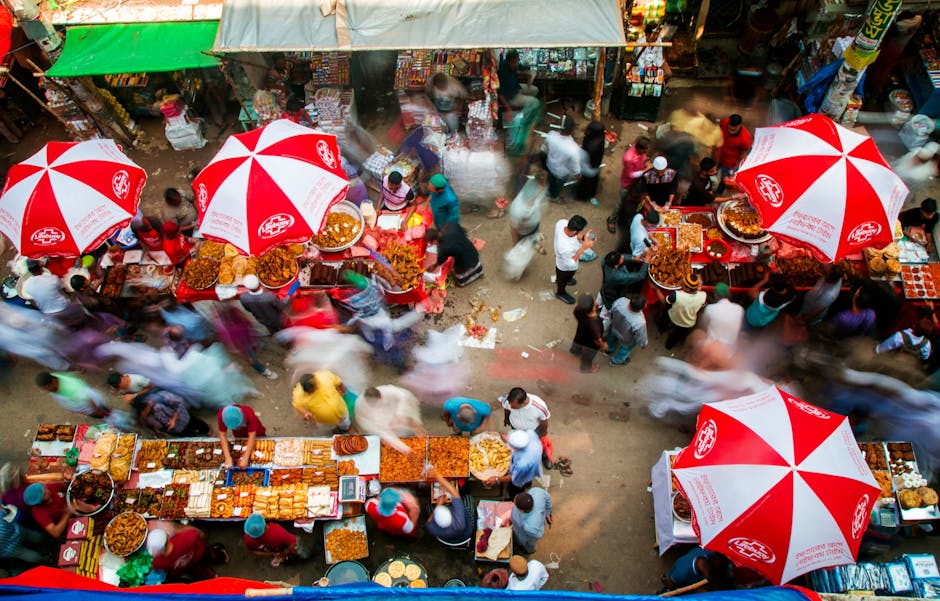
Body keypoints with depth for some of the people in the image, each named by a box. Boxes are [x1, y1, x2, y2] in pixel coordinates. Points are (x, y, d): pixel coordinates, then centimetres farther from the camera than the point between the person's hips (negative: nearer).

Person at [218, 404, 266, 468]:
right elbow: (222, 435, -31)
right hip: (239, 437, 2)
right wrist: (228, 457, -41)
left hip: (256, 435, -2)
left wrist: (245, 458, -49)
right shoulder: (221, 415, -35)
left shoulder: (249, 413, -41)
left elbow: (252, 436, -41)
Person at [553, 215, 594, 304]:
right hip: (567, 267, -6)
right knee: (564, 279, 28)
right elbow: (570, 264, -30)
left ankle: (558, 279, 72)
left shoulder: (561, 222, -32)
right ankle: (560, 293, 60)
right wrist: (583, 248, -37)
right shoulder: (566, 248, -50)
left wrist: (582, 236, -25)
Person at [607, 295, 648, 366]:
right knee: (626, 348, 32)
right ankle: (615, 361, 61)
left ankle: (609, 349, 70)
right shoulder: (639, 323, -45)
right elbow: (641, 337, -23)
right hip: (627, 339, -3)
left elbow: (611, 313, -12)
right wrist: (644, 344, 0)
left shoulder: (620, 301, -36)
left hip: (614, 327, 4)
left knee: (613, 337, 38)